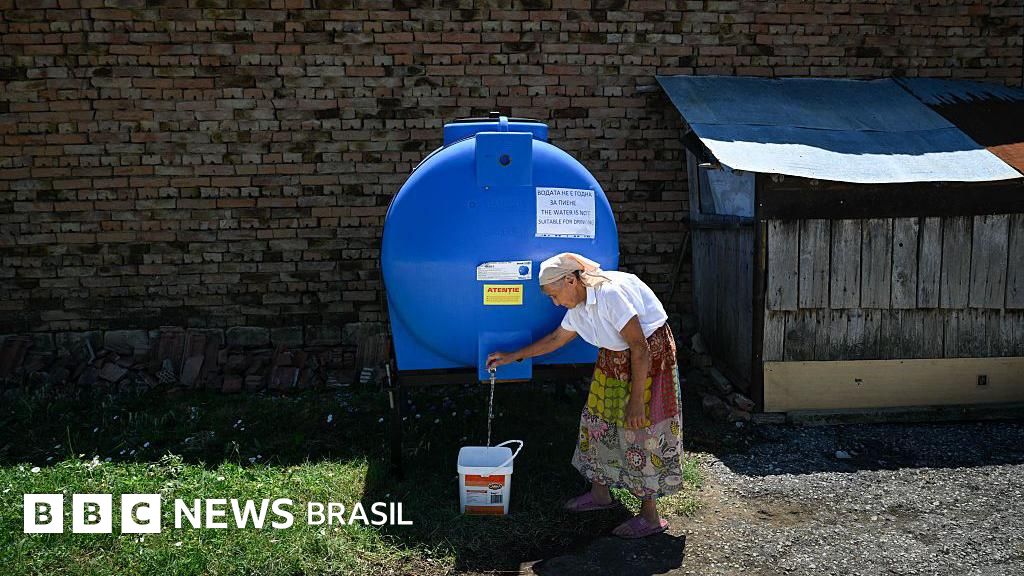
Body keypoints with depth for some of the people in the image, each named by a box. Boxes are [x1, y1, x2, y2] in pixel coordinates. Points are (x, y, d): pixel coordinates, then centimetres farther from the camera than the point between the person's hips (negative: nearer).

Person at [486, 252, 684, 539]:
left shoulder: (611, 293, -28)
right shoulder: (580, 306, 0)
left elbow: (640, 348, -27)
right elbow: (556, 338, 17)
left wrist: (636, 399, -24)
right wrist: (512, 357, 19)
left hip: (650, 357, -9)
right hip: (614, 360, 9)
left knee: (639, 429, -7)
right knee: (599, 420, 12)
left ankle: (650, 516, 5)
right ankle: (600, 493, 29)